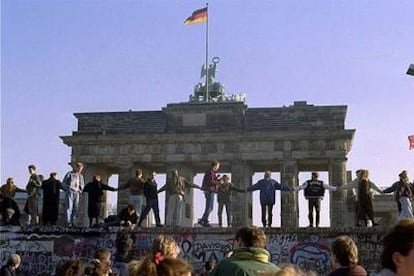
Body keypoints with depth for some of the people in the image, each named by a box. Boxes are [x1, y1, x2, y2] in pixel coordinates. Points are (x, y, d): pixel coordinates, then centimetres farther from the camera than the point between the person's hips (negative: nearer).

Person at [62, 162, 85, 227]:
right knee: (69, 207, -10)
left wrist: (80, 190, 5)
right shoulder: (69, 174, -1)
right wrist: (68, 188, -10)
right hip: (69, 192, -5)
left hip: (76, 193, 5)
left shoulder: (80, 176, 12)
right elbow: (63, 183, 2)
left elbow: (82, 184, 23)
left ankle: (72, 221, 8)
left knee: (76, 208, 2)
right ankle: (68, 222, -11)